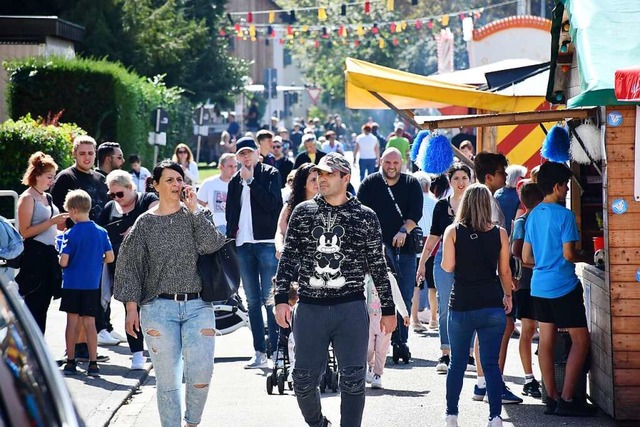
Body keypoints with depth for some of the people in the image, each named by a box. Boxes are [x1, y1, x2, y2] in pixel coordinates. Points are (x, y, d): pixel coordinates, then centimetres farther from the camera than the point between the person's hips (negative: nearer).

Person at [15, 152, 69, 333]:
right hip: (34, 255, -8)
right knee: (34, 305, -7)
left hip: (49, 255, 8)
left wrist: (62, 222, 10)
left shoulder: (47, 197, 16)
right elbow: (24, 232, -17)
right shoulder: (27, 198, -9)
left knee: (43, 305, 9)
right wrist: (52, 222, -20)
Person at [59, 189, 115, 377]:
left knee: (72, 321, 7)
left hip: (72, 284, -3)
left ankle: (70, 362, 13)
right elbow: (110, 258, 2)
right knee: (89, 322, 6)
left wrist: (61, 260, 7)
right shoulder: (101, 232, -1)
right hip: (92, 284, 3)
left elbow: (63, 262, -16)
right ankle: (93, 363, 3)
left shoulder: (71, 234, -12)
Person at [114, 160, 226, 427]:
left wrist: (195, 210, -10)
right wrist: (131, 307, -2)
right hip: (159, 308, -1)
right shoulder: (145, 223, 5)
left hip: (197, 306, 1)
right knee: (167, 379, 1)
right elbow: (129, 266, 5)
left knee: (201, 375, -7)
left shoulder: (196, 216, 8)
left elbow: (212, 245, -10)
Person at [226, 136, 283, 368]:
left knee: (269, 299, -8)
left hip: (266, 243, -5)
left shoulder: (270, 174, 2)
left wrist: (251, 180, -12)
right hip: (243, 244, 5)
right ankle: (259, 351, 9)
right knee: (252, 300, 6)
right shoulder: (236, 181, 16)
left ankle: (277, 349, -7)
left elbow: (272, 203, -13)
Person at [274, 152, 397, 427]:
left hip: (351, 309, -1)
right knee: (304, 380, 6)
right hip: (309, 309, 2)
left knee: (353, 380, -2)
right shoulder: (303, 213, 6)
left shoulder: (365, 217, 3)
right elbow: (288, 258, 5)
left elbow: (378, 267, 8)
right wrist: (281, 298, -6)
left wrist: (388, 309, 9)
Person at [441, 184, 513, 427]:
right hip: (492, 305, 0)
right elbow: (505, 271, 3)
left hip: (461, 306, 0)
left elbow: (447, 267, -7)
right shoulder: (499, 233, -1)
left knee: (457, 363, 12)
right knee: (491, 363, 1)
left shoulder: (453, 231, -4)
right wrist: (507, 296, 18)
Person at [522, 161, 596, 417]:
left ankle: (552, 398, 11)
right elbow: (568, 254, -17)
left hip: (539, 285, 8)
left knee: (546, 340, 9)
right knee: (580, 340, -3)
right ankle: (566, 400, -7)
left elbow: (526, 257, 13)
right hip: (563, 286, -8)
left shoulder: (533, 216, 10)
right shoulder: (564, 215, -13)